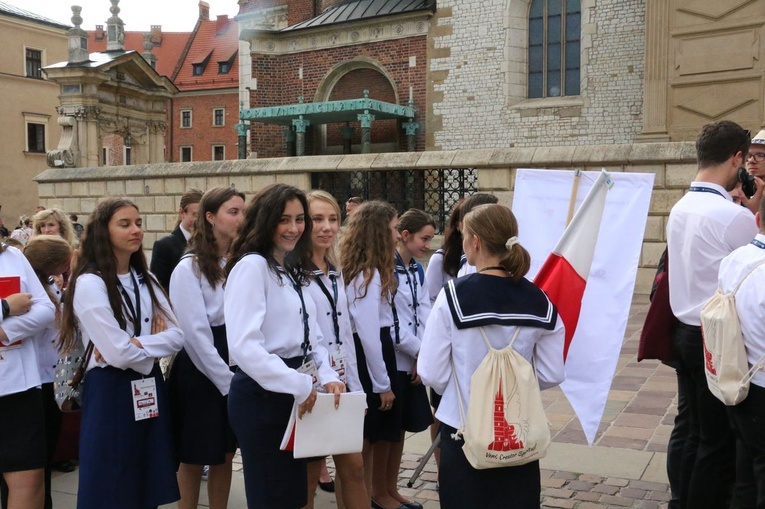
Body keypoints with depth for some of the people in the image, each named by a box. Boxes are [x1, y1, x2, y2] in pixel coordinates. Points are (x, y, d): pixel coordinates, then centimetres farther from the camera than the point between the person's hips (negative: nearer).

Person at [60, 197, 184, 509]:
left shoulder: (145, 281, 10)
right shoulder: (89, 283, -12)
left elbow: (177, 336, 1)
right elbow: (119, 353, -20)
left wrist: (137, 344, -14)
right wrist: (154, 344, -2)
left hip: (148, 389, 6)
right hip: (110, 391, -6)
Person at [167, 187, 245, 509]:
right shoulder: (190, 268, -10)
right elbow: (195, 333, -15)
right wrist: (227, 382, -15)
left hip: (234, 368, 6)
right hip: (201, 373, -5)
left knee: (225, 456, 14)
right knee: (194, 459, 8)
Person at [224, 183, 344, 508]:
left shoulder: (294, 271, 13)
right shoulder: (252, 266, -15)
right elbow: (244, 346, -26)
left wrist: (327, 377, -4)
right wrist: (299, 386, -21)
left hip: (292, 394, 9)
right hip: (262, 395, -9)